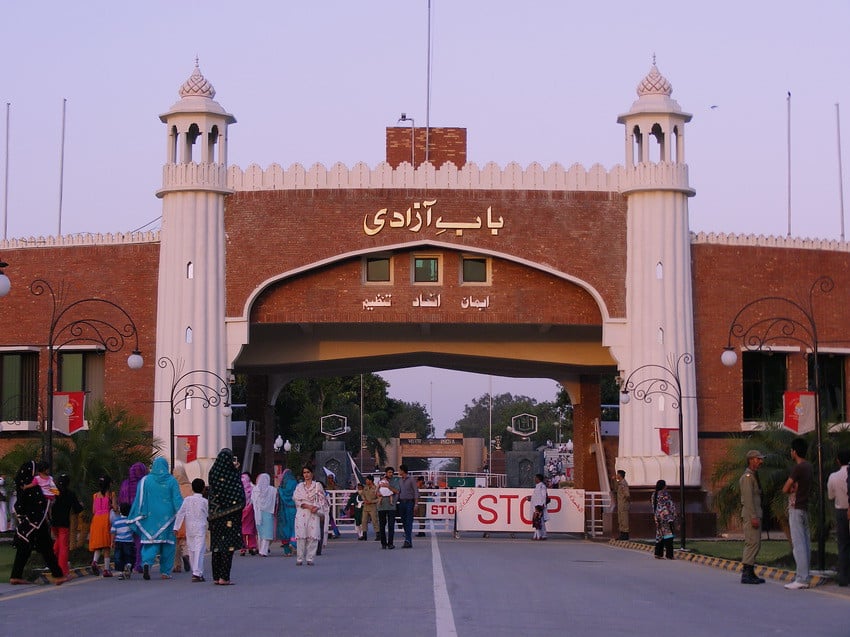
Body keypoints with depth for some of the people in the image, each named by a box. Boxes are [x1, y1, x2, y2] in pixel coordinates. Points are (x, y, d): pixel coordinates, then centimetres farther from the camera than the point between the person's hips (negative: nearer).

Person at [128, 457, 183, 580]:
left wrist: (136, 518, 5)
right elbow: (177, 499, -6)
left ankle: (147, 562, -26)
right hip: (167, 517, -1)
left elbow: (140, 500, 2)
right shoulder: (172, 481, 0)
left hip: (150, 517, 1)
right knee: (167, 543, 7)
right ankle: (165, 572, 7)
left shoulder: (145, 480, 3)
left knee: (150, 542, 1)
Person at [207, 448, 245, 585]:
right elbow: (240, 497, -13)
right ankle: (224, 577, -5)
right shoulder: (232, 476, -13)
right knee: (228, 546, -3)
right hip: (229, 517, -6)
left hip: (215, 516, 6)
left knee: (216, 545, 12)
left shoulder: (213, 474, 3)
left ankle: (216, 576, 15)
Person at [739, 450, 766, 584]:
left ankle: (750, 573, 14)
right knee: (752, 543, -13)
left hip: (755, 515, 10)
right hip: (750, 514, -10)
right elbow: (748, 498, -19)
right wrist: (753, 517, -22)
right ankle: (746, 574, -16)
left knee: (755, 544, 11)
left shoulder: (754, 476, 20)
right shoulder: (747, 476, -12)